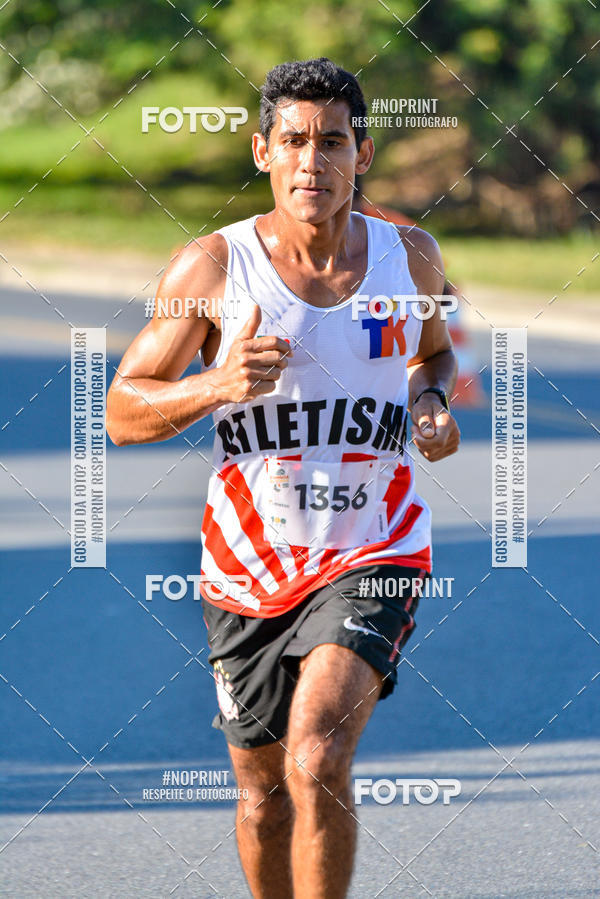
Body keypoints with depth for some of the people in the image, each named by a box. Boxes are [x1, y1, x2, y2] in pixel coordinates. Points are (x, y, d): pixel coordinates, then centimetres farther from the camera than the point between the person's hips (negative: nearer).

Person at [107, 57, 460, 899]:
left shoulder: (411, 257, 0)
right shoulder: (214, 267, -7)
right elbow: (124, 412, -4)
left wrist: (431, 401, -1)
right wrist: (217, 385, -23)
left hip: (373, 555, -1)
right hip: (248, 565, 1)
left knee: (316, 761, -22)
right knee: (264, 790, 13)